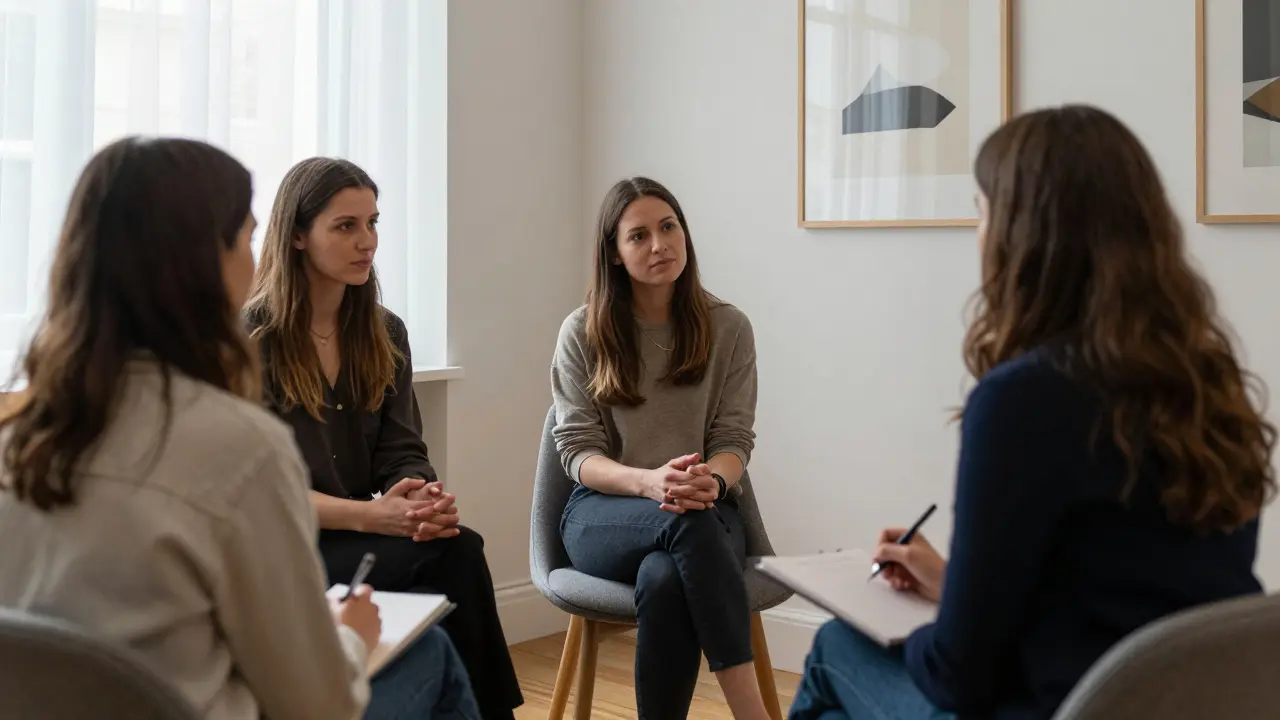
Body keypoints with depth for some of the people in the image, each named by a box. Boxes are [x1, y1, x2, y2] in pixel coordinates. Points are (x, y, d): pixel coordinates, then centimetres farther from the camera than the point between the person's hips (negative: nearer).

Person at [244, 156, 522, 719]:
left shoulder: (385, 334, 11)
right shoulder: (250, 336, -7)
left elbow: (402, 455, 6)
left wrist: (424, 499, -19)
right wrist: (369, 514, -24)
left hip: (357, 537, 5)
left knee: (459, 549, -29)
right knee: (449, 558, -29)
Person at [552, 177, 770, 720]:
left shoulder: (728, 328, 3)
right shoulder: (582, 333, 1)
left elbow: (734, 440, 1)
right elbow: (578, 450, -3)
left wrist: (709, 481, -25)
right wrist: (648, 481, -24)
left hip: (705, 511, 1)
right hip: (604, 514, -1)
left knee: (665, 580, -37)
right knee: (688, 523, -37)